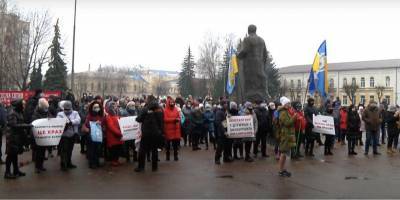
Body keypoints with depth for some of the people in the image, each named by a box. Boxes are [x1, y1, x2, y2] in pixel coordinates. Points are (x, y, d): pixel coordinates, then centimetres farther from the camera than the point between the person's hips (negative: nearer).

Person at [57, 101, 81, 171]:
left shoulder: (75, 113, 6)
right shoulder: (60, 114, 1)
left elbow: (78, 120, -12)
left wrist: (71, 122, -28)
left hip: (72, 135, 3)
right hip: (64, 135, -3)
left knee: (70, 150, 14)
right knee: (64, 150, -7)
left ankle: (68, 163, 28)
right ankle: (63, 165, 2)